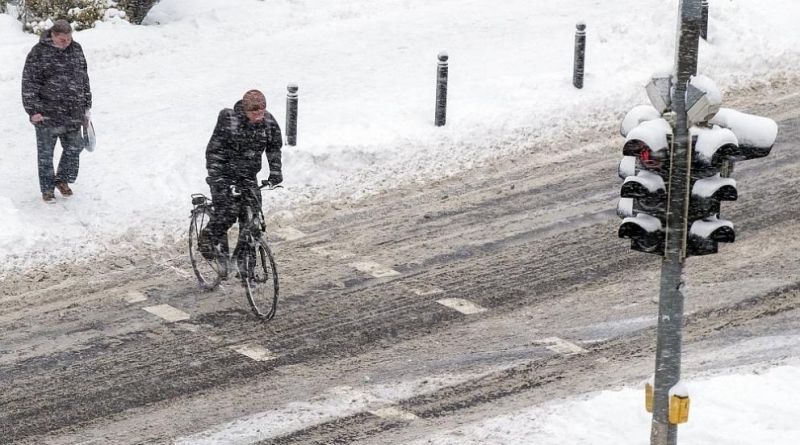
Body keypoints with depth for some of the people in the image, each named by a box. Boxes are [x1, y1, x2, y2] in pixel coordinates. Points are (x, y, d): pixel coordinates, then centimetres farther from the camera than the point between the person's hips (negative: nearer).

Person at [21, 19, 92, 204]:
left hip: (73, 113, 5)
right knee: (46, 153, 4)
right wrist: (33, 110, -14)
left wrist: (86, 106, 16)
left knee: (74, 147, 10)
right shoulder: (39, 52, -9)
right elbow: (29, 83, -9)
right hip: (47, 114, -5)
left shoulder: (76, 50, 7)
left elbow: (84, 79, 16)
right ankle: (47, 189, 16)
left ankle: (62, 180, 31)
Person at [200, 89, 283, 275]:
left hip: (248, 176, 4)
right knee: (228, 211, -21)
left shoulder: (269, 122, -4)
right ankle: (208, 239, 7)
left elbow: (274, 148, 10)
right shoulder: (228, 120, -18)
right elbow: (214, 150, -15)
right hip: (224, 174, -4)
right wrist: (215, 176, -23)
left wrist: (275, 171, -1)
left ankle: (243, 263, 5)